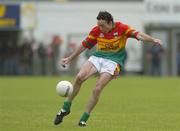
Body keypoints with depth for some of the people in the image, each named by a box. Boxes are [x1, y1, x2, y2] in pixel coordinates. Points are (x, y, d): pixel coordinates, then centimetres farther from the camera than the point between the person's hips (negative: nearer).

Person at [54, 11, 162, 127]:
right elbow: (84, 45, 12)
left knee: (97, 90, -19)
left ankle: (84, 119, -7)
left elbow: (137, 34, -20)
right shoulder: (96, 30, 1)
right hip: (97, 57, 3)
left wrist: (153, 40, -37)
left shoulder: (121, 28, -9)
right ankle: (66, 108, -4)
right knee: (79, 77, -19)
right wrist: (70, 59, 17)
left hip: (113, 61, -3)